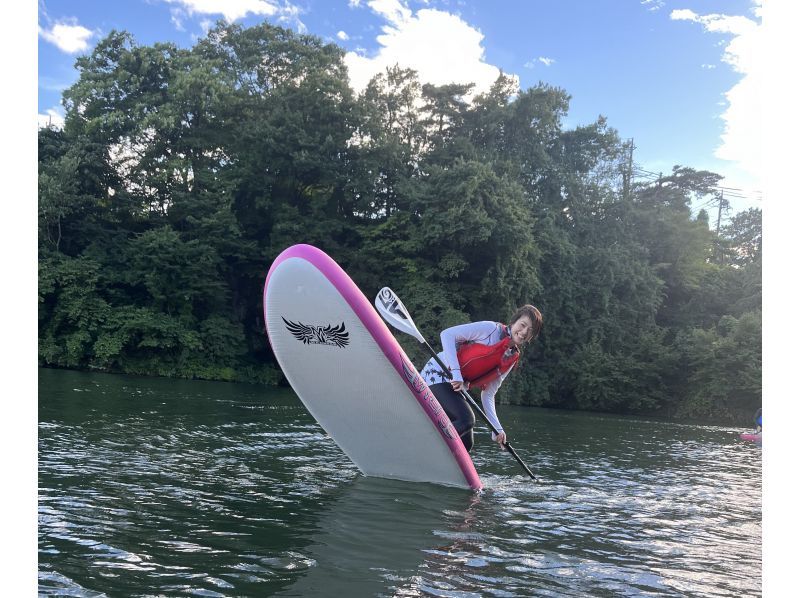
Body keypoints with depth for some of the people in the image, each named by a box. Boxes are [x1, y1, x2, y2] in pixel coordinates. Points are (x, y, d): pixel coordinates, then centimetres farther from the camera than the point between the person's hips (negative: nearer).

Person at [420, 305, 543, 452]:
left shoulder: (512, 359, 8)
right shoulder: (491, 328, -13)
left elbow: (488, 395, 9)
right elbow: (447, 334, -18)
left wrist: (497, 429, -2)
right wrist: (456, 372, -25)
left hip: (455, 388, 8)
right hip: (437, 375, -8)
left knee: (466, 444, 1)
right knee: (466, 420, -27)